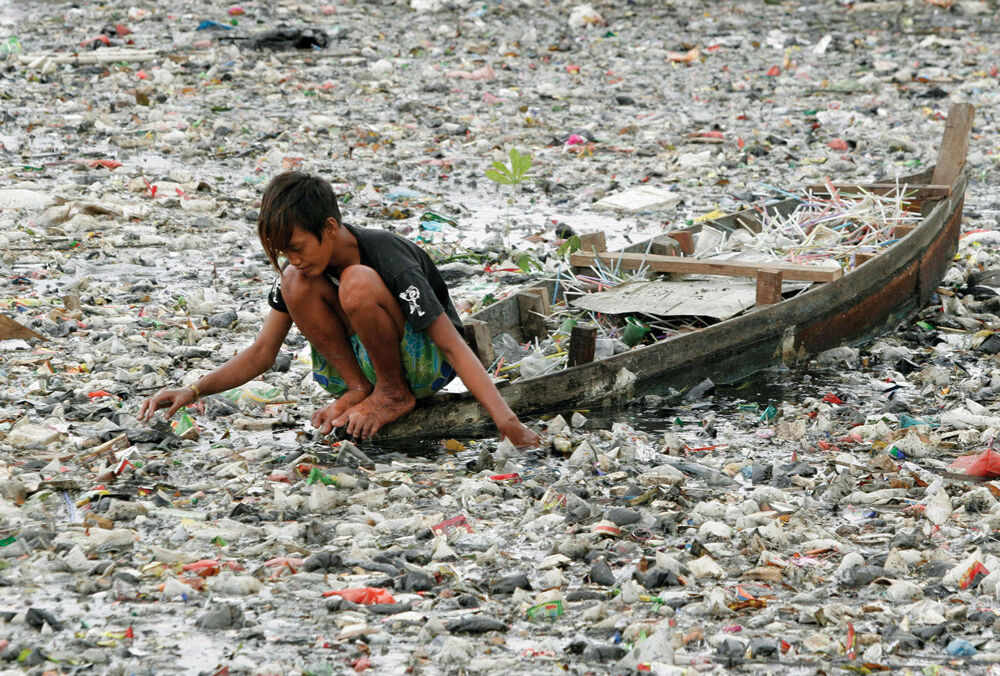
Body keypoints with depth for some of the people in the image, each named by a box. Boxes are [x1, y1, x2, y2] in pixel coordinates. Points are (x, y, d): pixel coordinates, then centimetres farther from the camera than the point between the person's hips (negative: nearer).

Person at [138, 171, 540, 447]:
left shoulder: (392, 262, -27)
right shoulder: (303, 265, -9)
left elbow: (454, 346, -29)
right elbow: (262, 353, -3)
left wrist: (507, 423, -37)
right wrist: (194, 391, -17)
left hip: (424, 365, -6)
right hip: (362, 359, 6)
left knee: (358, 282, -33)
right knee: (295, 284, -19)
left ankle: (395, 394, -14)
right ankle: (359, 388, -10)